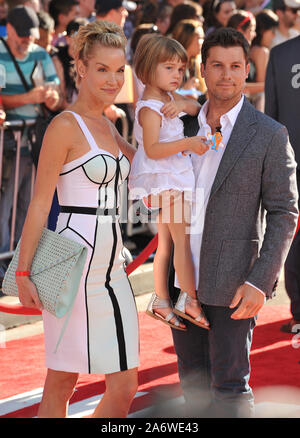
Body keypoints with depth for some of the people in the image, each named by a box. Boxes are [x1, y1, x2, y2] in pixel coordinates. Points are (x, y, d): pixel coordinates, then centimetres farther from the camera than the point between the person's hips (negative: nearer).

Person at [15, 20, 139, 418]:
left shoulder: (106, 127, 15)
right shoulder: (65, 126, -9)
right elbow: (40, 203, -11)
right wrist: (23, 272, -14)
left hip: (110, 264, 8)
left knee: (125, 388, 4)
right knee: (60, 384, 1)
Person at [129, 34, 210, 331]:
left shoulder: (168, 98, 11)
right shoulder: (150, 108, -18)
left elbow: (197, 106, 15)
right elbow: (152, 149, -26)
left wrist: (182, 104, -6)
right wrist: (187, 143, -32)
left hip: (173, 179, 10)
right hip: (163, 180, -10)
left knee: (166, 243, 14)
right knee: (183, 239, -12)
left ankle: (160, 301, 20)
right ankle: (189, 299, -12)